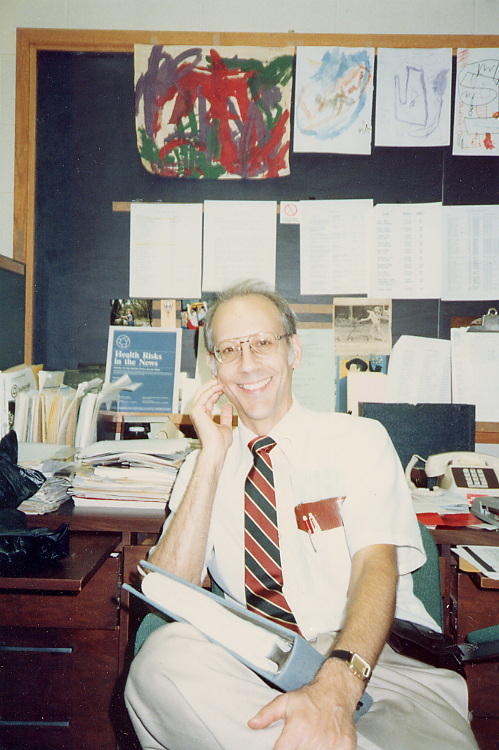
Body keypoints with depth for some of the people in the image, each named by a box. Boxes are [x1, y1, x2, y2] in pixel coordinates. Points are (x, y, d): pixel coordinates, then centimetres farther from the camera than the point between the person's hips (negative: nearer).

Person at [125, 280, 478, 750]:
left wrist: (334, 687, -29)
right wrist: (212, 458, -4)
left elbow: (377, 565, -9)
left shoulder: (360, 439, 6)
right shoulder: (202, 468, 14)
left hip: (377, 657, -3)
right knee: (164, 654, -29)